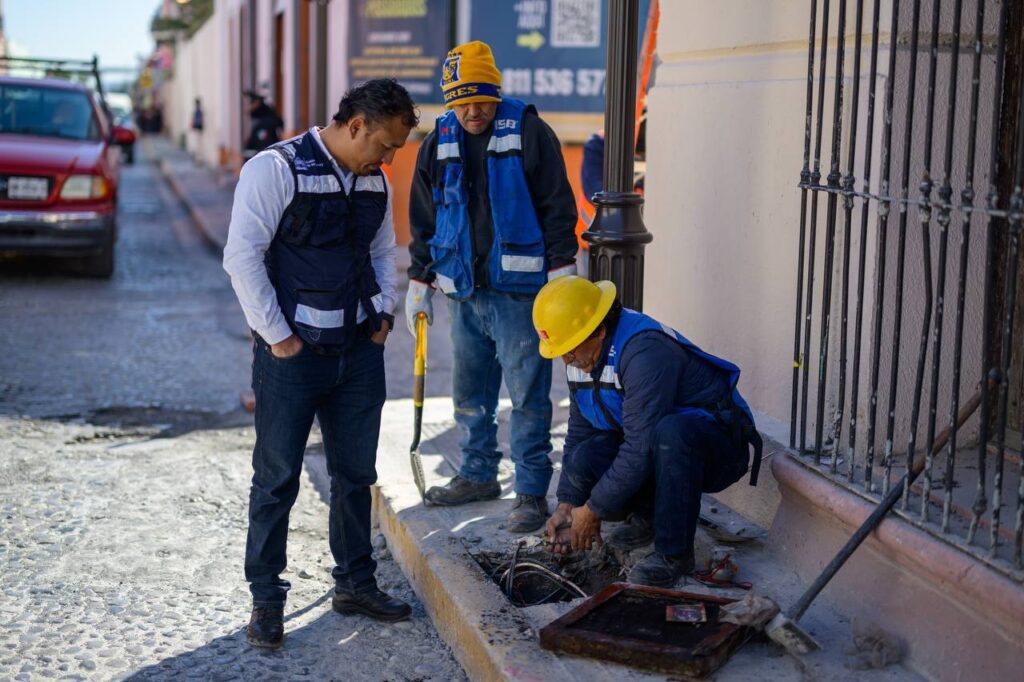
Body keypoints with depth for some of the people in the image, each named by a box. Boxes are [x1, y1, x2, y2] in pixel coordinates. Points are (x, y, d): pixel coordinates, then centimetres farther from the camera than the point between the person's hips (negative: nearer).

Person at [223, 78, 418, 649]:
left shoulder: (375, 181, 11)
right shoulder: (276, 169, -12)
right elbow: (242, 255, -15)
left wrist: (384, 313, 9)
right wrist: (277, 335, -14)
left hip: (360, 352, 7)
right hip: (293, 354, -6)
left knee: (356, 474, 14)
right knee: (278, 479, 2)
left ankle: (355, 582, 28)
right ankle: (266, 598, 14)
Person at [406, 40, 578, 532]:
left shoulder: (529, 133, -5)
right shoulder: (439, 145, 9)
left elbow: (557, 206, -4)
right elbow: (424, 219, 16)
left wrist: (561, 269, -8)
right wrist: (420, 280, 15)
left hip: (519, 289, -5)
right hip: (463, 290, 5)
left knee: (528, 396, -3)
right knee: (469, 393, 14)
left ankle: (532, 493, 4)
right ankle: (478, 475, 29)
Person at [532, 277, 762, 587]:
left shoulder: (645, 350, -29)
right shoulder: (583, 354, -1)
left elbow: (640, 448, -31)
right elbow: (579, 431, 6)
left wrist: (594, 510, -23)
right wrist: (567, 504, -4)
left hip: (718, 443, -8)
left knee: (669, 432, -41)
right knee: (583, 460, -19)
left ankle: (674, 552, -24)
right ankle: (649, 515, 10)